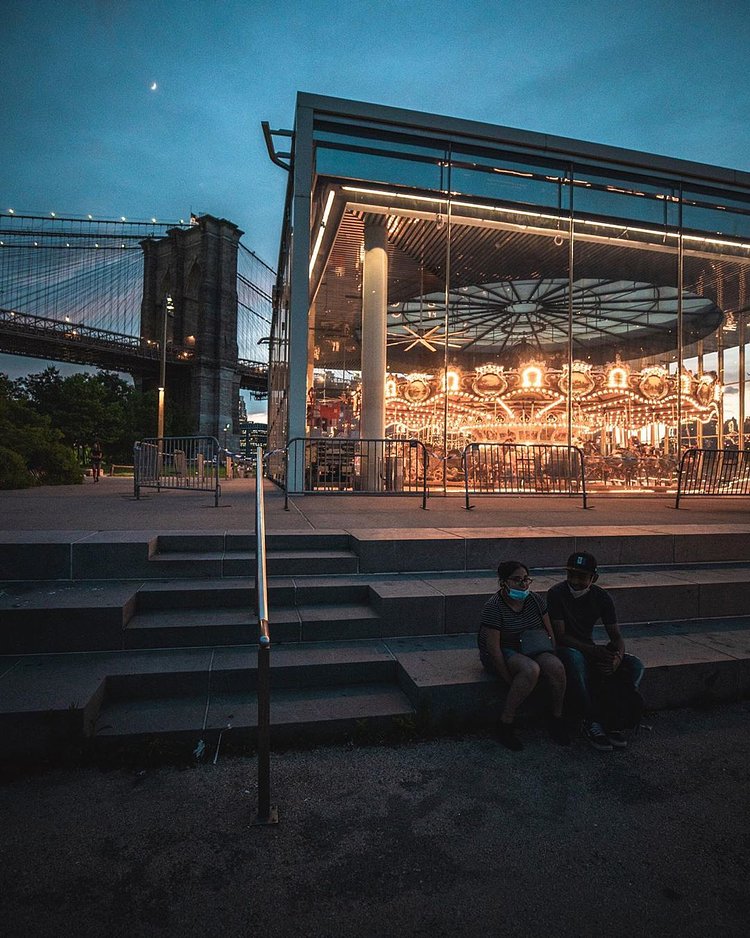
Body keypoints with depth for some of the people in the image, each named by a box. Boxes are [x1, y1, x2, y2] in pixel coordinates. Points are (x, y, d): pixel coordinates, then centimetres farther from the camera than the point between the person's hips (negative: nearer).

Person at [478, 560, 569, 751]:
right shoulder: (493, 607, -19)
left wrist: (551, 658, -3)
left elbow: (550, 632, 9)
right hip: (503, 654, -5)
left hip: (531, 649, 5)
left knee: (557, 667, -25)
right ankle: (505, 724, -22)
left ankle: (557, 719, -3)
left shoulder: (535, 600, 0)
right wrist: (509, 680, -23)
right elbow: (493, 647, -21)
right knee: (531, 669, -35)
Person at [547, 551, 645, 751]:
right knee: (576, 659, -39)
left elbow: (616, 636, -1)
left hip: (590, 649, 5)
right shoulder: (557, 594, -16)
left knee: (635, 665, -15)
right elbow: (560, 636, -19)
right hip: (565, 649, -5)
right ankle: (591, 723, -24)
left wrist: (617, 656, -24)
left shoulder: (602, 597, -2)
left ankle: (613, 723, -10)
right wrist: (593, 650, -30)